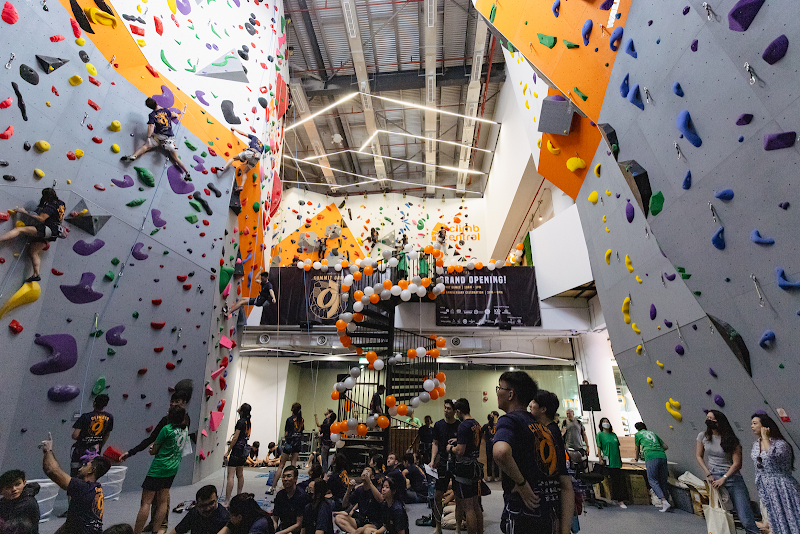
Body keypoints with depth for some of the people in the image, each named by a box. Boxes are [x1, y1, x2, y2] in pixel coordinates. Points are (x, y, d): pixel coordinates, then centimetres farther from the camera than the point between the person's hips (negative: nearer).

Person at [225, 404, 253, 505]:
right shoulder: (248, 422, 9)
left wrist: (228, 451, -9)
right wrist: (232, 442, 17)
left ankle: (227, 501, -6)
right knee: (240, 474, 17)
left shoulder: (240, 422, -16)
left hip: (237, 449, -9)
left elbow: (235, 438, -16)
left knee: (230, 475, -6)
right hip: (244, 449, 9)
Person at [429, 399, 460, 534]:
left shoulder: (460, 426, -5)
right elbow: (435, 444, 7)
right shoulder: (438, 425, 1)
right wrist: (432, 460, -1)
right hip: (443, 463, 2)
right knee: (437, 495, 1)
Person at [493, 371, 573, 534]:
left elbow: (500, 452, -34)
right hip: (553, 519, 7)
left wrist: (522, 483, -18)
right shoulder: (548, 430, 14)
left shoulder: (508, 420, -10)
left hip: (524, 520, -7)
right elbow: (567, 487, 11)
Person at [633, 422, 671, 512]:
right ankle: (663, 504, 10)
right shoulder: (653, 433, 30)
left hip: (651, 457, -5)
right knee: (663, 481, 10)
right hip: (662, 456, 5)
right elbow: (666, 446, 32)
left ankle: (664, 501, -18)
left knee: (653, 480, -3)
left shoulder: (638, 434, 21)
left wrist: (637, 458, 49)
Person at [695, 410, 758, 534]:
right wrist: (708, 474, 0)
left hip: (732, 477, -2)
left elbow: (737, 463, -6)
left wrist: (723, 478, -13)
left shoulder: (731, 440, -4)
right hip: (713, 477, 3)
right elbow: (698, 456, 10)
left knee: (745, 517, -6)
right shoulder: (703, 436, 4)